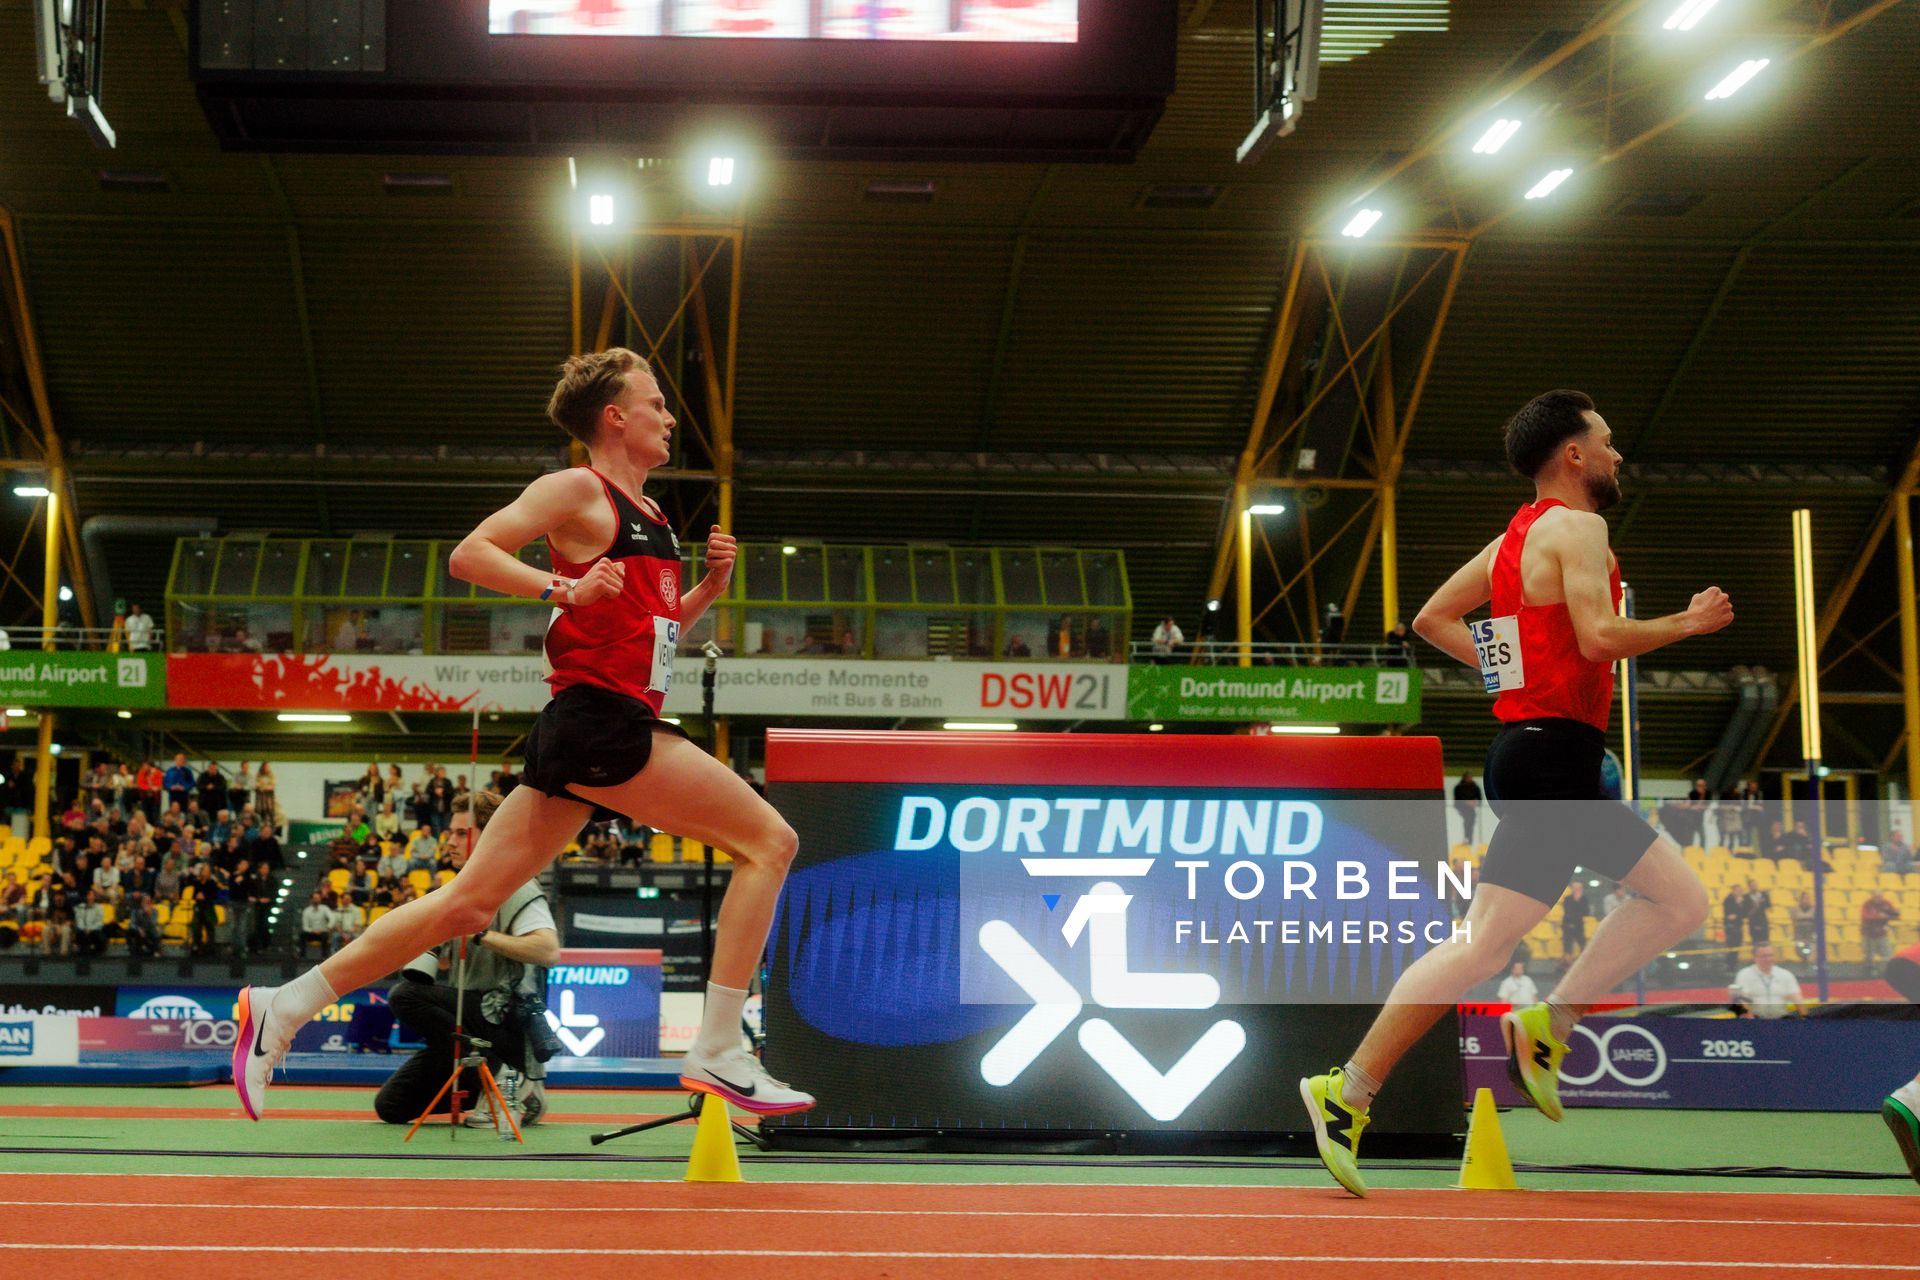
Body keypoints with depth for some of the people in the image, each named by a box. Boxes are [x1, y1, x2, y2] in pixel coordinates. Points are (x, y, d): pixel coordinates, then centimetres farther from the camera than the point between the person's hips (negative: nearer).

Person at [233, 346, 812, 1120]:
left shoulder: (649, 517, 22)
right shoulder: (579, 491, -4)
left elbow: (655, 628, 31)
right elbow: (469, 556, -11)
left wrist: (710, 585, 13)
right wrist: (563, 587, -24)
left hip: (621, 725, 9)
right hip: (598, 717, -9)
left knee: (470, 903, 7)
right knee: (767, 840, -10)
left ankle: (283, 1008, 10)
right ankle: (717, 1054, -11)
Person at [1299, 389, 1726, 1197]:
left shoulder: (1514, 538, 19)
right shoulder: (1576, 527, -9)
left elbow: (1432, 618, 23)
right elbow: (1599, 636, -22)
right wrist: (1687, 623, -8)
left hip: (1529, 746, 10)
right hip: (1553, 758, -10)